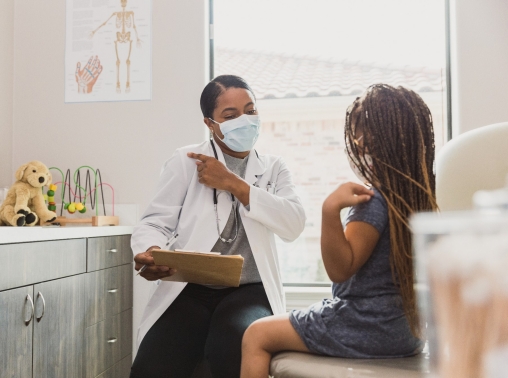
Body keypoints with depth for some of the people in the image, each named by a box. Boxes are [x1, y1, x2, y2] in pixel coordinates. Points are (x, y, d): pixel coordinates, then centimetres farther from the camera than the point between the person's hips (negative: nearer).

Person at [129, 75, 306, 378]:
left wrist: (232, 183, -8)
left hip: (250, 290, 1)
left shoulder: (274, 168, 12)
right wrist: (149, 253, -24)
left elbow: (294, 225, -4)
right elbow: (156, 222, 1)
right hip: (190, 289, 0)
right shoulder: (187, 161, 7)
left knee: (237, 352, -32)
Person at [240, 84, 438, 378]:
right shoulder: (420, 195, 3)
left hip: (368, 328, -9)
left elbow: (340, 268, -25)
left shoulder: (374, 201, -22)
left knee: (257, 335, 0)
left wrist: (331, 209, -34)